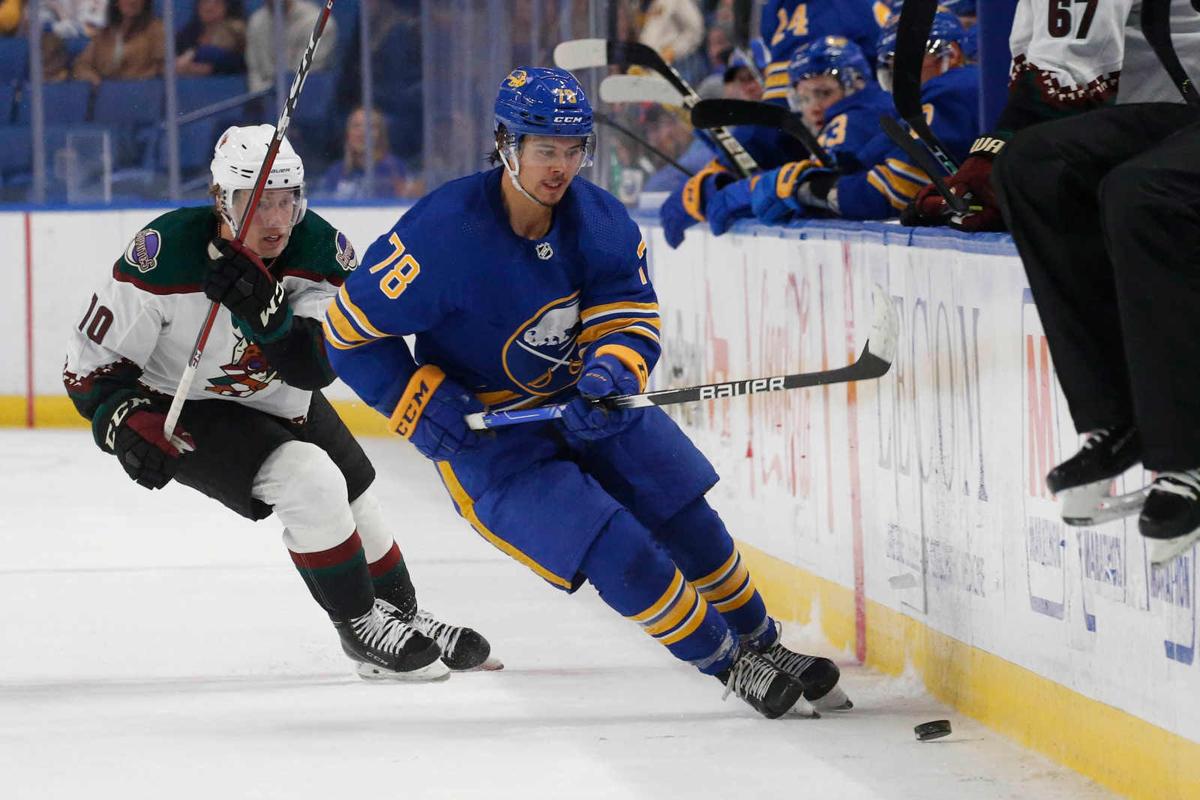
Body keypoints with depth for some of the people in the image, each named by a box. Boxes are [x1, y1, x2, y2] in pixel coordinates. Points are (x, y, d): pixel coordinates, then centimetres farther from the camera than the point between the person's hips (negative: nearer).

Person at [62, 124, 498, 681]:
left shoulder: (322, 252, -20)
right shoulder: (164, 256, -31)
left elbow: (315, 366, -28)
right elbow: (91, 361, -20)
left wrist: (265, 314, -44)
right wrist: (125, 420, -37)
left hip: (279, 403, 6)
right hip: (184, 413, -6)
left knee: (357, 507, 16)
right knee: (309, 481, -24)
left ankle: (404, 617, 41)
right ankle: (360, 625, -7)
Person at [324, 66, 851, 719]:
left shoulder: (599, 219, -10)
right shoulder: (444, 232, -26)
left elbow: (629, 315, -4)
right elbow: (349, 327, -18)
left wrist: (611, 373, -27)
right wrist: (423, 407, -22)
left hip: (585, 402, 6)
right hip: (487, 433, -6)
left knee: (689, 523, 5)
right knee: (617, 554, -17)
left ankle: (763, 646, 26)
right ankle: (731, 666, -2)